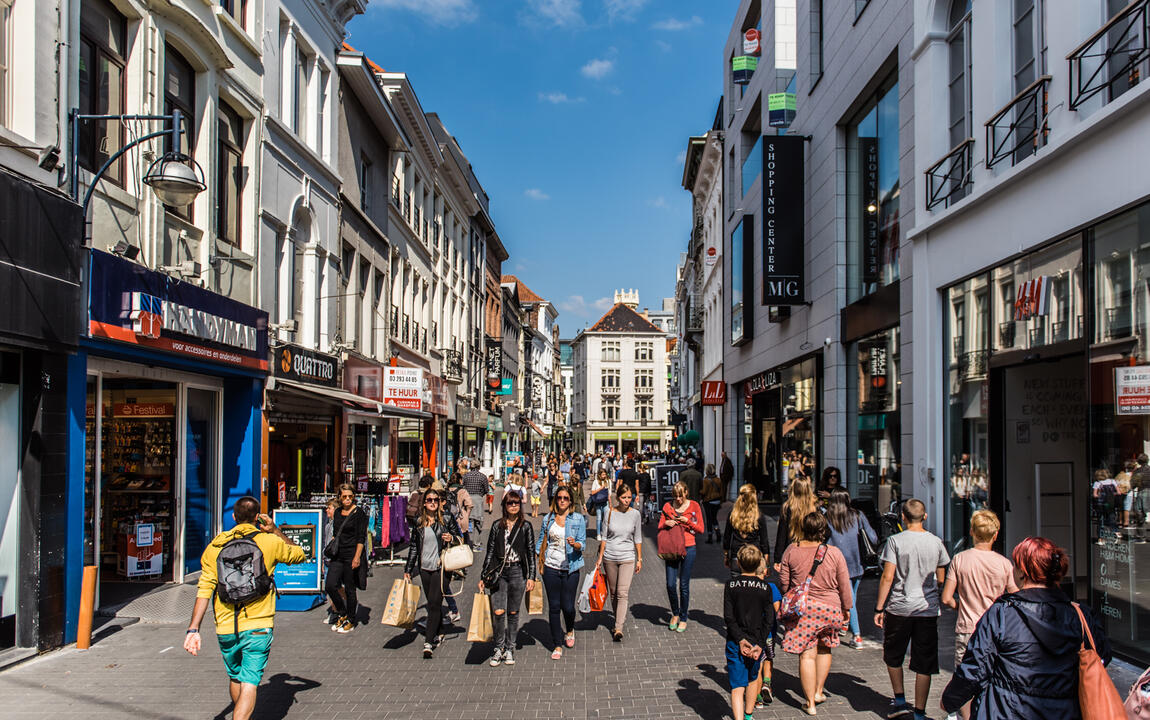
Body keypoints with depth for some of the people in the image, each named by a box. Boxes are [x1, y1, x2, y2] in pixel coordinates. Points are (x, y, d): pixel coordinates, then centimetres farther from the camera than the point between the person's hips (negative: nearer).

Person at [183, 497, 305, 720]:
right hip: (258, 626, -3)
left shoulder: (216, 545, 2)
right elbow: (299, 555, 15)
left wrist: (193, 628, -4)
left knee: (234, 677, 23)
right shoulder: (270, 542, -4)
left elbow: (204, 589, -4)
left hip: (225, 627, 3)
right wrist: (275, 531, 16)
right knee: (249, 682, -3)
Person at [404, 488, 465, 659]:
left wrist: (452, 539, -17)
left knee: (434, 603, -10)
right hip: (424, 568, 4)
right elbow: (414, 547, 14)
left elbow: (461, 538, 6)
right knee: (432, 604, 10)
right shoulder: (419, 522, 8)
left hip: (441, 567, -4)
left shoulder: (447, 519, -1)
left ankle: (428, 642, -12)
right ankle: (437, 634, 26)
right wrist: (408, 570, 13)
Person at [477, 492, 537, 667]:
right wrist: (483, 576, 8)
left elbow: (531, 552, 6)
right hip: (499, 572, 0)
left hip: (517, 572, 0)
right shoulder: (497, 525, 7)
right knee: (498, 612, -9)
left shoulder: (526, 526, 4)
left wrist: (531, 577, 0)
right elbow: (490, 551, 9)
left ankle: (510, 649, 19)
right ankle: (499, 648, 7)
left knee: (513, 613, 6)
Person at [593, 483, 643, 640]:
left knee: (623, 593, -11)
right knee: (613, 592, 11)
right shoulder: (609, 513, -2)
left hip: (627, 558, -1)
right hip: (610, 557, 1)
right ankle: (618, 617, 31)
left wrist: (639, 559, 6)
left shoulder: (635, 514, -1)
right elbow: (604, 536, 4)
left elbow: (638, 538, 6)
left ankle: (618, 629, -14)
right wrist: (600, 557, 2)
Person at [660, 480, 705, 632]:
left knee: (684, 585, 3)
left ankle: (683, 619, 17)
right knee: (670, 584, -1)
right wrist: (666, 523, -11)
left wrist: (688, 521, -13)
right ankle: (675, 614, 22)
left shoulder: (694, 506, 0)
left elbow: (701, 529, 2)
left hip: (688, 548, -2)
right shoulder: (668, 506, 5)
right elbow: (660, 527, 10)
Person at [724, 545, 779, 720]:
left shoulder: (730, 585, -5)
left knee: (737, 686, -1)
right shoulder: (767, 588, -4)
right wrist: (759, 644, -8)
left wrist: (740, 639, -10)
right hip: (758, 640, 2)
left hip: (735, 642, -1)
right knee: (752, 678, 24)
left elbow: (728, 616, -10)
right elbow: (769, 620, -8)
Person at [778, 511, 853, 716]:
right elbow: (844, 586, 0)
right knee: (824, 649, 24)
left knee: (806, 655, 4)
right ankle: (819, 691, 29)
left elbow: (783, 584, 0)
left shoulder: (792, 551, -6)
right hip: (830, 608, 1)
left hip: (801, 609, -1)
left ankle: (810, 702, 9)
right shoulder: (834, 553, -7)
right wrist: (846, 608, 15)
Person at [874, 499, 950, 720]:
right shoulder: (936, 542, 1)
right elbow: (941, 579, 8)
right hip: (928, 610, 2)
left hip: (899, 608, -2)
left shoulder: (895, 541, -7)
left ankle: (900, 700, 20)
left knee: (893, 657, 19)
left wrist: (879, 607, -4)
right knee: (924, 665, 6)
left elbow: (887, 577, -11)